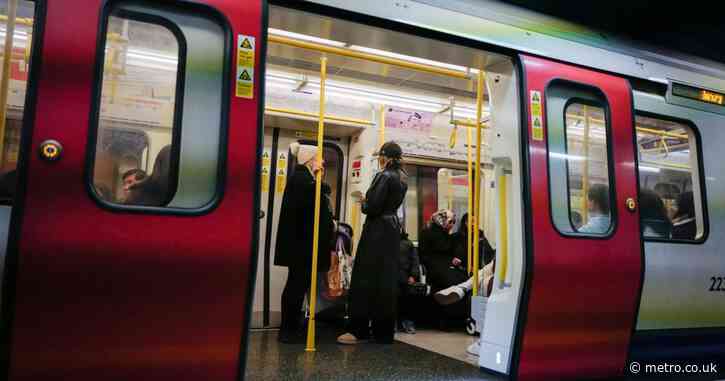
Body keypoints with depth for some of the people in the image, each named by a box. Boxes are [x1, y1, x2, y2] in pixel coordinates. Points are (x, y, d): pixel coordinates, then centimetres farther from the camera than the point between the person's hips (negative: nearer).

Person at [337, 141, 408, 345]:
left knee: (366, 278, -3)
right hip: (393, 228, 8)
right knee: (388, 279, 10)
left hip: (377, 230, -8)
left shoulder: (384, 176, -14)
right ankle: (384, 331, 15)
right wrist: (369, 201, 13)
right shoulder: (402, 178, 12)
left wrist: (363, 204, 3)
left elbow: (373, 207, -18)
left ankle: (359, 330, 0)